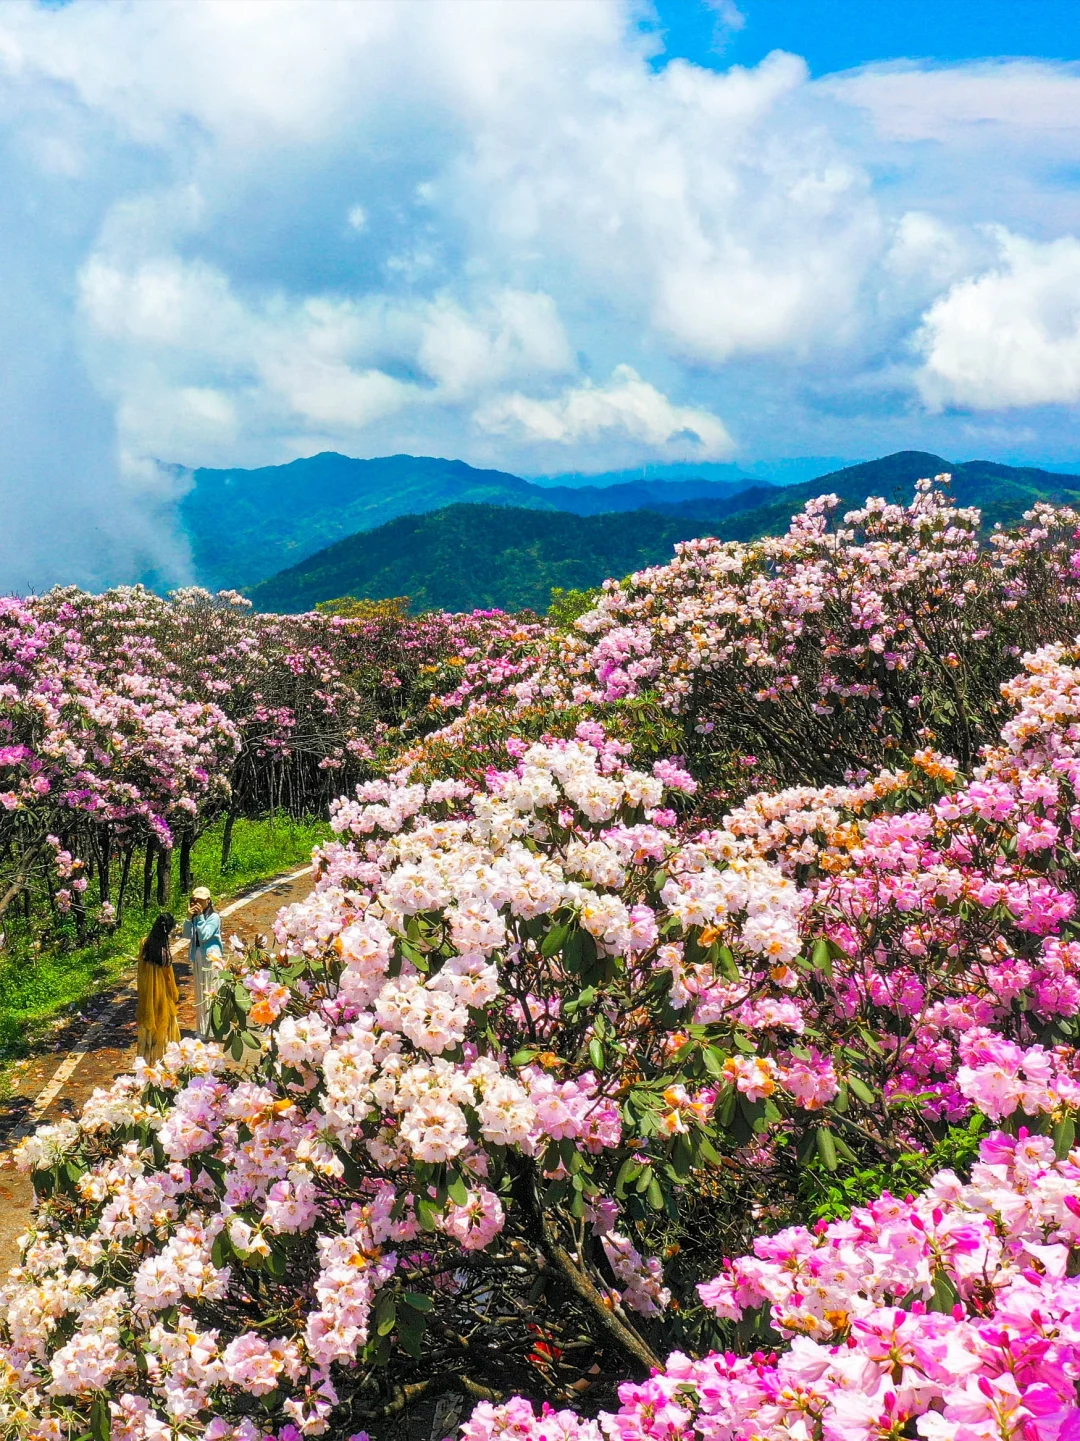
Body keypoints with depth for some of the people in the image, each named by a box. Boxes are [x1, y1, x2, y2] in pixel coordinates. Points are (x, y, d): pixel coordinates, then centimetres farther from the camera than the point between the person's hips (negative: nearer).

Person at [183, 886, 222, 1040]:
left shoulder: (214, 917, -11)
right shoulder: (195, 917, 7)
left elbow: (204, 935, -21)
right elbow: (187, 935, -3)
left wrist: (200, 916, -20)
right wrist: (189, 917, -14)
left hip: (210, 958, -7)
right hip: (196, 957, 7)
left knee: (209, 993, -5)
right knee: (199, 994, 13)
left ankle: (210, 1030, -1)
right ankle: (202, 1029, 22)